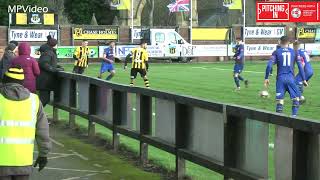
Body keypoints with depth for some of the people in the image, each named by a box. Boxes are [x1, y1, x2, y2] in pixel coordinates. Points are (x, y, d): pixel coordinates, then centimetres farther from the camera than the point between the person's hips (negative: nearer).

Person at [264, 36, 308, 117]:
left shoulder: (277, 52, 4)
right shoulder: (294, 52, 7)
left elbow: (269, 65, -5)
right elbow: (300, 66, 5)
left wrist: (266, 78, 2)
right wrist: (304, 79, 9)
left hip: (280, 78, 0)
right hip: (290, 78, 0)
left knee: (280, 99, 3)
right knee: (296, 97, 13)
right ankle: (294, 115, 3)